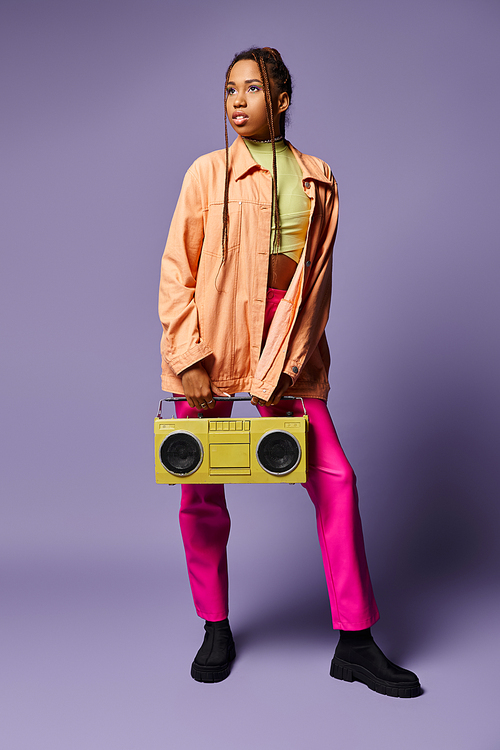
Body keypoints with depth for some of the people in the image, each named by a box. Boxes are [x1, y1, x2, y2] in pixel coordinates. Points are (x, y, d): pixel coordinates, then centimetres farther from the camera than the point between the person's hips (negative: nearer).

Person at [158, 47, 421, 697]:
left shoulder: (317, 179, 9)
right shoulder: (208, 172, 4)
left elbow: (319, 274, 8)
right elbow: (178, 271, 1)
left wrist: (296, 355, -3)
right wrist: (190, 358, -9)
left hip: (287, 343, 1)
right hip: (213, 339, -1)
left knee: (334, 479, -5)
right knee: (200, 491, 4)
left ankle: (354, 644, 8)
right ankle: (215, 628, 24)